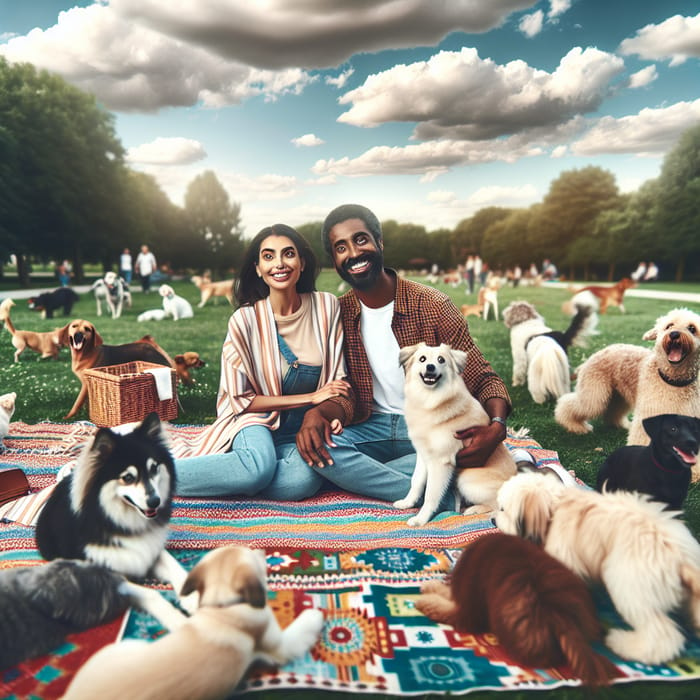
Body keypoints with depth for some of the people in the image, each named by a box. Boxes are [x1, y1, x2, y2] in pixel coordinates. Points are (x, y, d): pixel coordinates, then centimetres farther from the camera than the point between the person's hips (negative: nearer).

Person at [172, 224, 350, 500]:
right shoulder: (245, 320, -10)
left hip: (305, 431, 3)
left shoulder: (326, 306, -3)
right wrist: (311, 397, -13)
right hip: (255, 420, -2)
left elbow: (338, 379, 3)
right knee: (259, 467, -36)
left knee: (304, 480, -31)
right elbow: (239, 398, -7)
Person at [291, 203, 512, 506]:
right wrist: (317, 412, -25)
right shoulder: (338, 313, 0)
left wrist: (496, 427, -29)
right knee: (314, 446, -28)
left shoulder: (433, 305, -10)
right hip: (374, 427, 4)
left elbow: (484, 380, -7)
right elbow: (349, 394, -1)